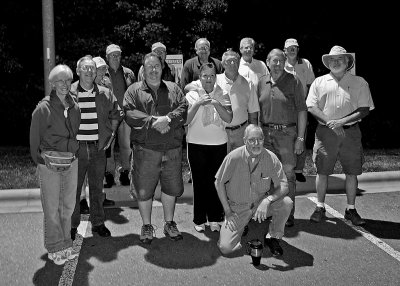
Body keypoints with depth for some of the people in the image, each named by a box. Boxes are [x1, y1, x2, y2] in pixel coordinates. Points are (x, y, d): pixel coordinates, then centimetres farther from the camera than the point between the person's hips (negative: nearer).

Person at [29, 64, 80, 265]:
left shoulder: (74, 107, 7)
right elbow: (34, 138, -3)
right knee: (52, 208, 0)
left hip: (71, 162, 5)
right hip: (50, 164, -5)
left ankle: (65, 244, 24)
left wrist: (73, 152, 12)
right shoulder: (43, 109, -8)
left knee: (68, 205, 11)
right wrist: (40, 161, -3)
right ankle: (55, 248, 12)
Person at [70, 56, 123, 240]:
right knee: (73, 189, 4)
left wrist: (111, 135, 10)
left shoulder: (105, 94, 4)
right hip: (75, 148, -2)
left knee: (97, 188, 13)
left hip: (98, 148, 2)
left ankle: (98, 223, 26)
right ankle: (72, 226, 19)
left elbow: (116, 114, 17)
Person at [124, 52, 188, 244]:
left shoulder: (173, 89, 13)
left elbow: (183, 110, -1)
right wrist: (153, 122, -17)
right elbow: (129, 115, -9)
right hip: (145, 149, -2)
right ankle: (146, 226, 23)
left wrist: (167, 119, -19)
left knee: (172, 188, 12)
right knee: (144, 190, 5)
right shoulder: (134, 90, 5)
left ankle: (169, 223, 29)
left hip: (172, 149, 2)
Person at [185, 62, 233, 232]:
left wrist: (215, 103, -20)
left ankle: (215, 218, 15)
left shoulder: (222, 95, 5)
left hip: (219, 143, 1)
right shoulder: (192, 95, 2)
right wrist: (197, 104, -18)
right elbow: (185, 120, -7)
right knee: (199, 181, 3)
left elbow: (228, 118, -8)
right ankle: (199, 220, 15)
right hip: (196, 144, -1)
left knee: (216, 181, 3)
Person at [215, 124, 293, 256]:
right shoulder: (233, 158, -17)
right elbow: (219, 183, -5)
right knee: (225, 248, -15)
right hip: (237, 207, -1)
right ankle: (241, 227, 21)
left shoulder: (271, 158, -13)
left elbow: (283, 186, -13)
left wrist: (268, 200, -32)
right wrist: (227, 211, -7)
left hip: (261, 204, 2)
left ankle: (273, 237, 1)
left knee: (286, 202, -27)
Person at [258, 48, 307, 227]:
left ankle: (288, 214, 7)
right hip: (265, 133, 4)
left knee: (288, 175, -2)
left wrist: (300, 138, -9)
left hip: (287, 133, -4)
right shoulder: (262, 83, 9)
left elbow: (302, 110, -4)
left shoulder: (293, 82, -2)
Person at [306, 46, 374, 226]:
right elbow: (311, 107, 0)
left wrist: (342, 121, -14)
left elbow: (364, 109, -1)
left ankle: (351, 209, 18)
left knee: (352, 172, 4)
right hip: (325, 132, 0)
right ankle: (320, 208, 17)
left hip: (351, 132, 0)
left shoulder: (359, 83, 6)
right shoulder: (319, 82, 8)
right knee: (322, 171, 3)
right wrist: (330, 122, -14)